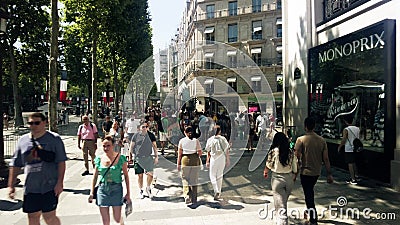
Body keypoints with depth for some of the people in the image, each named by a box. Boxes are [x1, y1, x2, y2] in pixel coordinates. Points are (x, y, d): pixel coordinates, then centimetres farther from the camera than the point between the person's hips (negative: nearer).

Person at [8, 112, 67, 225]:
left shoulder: (54, 139, -4)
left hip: (49, 186, -4)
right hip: (30, 187, 4)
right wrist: (11, 185, 11)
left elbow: (61, 162, -7)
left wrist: (60, 183, -13)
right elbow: (15, 165, 13)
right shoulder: (23, 140, 8)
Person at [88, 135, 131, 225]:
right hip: (102, 189, 2)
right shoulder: (99, 159, 0)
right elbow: (95, 176, 9)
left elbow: (126, 176, -3)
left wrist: (128, 193, -3)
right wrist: (92, 192, 7)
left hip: (116, 189, -2)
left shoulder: (120, 158, -7)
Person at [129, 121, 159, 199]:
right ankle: (140, 190, 24)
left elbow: (154, 146, 8)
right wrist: (133, 154, -2)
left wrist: (156, 157, 5)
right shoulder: (136, 136, 1)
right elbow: (131, 147, 9)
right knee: (140, 175, 7)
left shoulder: (151, 135, 3)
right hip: (138, 158, 0)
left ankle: (148, 188, 17)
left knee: (150, 174, -7)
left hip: (148, 157, 0)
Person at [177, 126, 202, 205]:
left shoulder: (182, 141, -1)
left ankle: (187, 195, -9)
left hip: (185, 160, -1)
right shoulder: (196, 141, 0)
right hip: (195, 160, 1)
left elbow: (179, 153, -1)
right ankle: (194, 199, 18)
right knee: (194, 179, 11)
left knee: (185, 179, 10)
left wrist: (178, 163, 4)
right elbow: (200, 152, -2)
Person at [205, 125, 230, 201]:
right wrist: (227, 160, 6)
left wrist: (207, 161, 8)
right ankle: (218, 193, 22)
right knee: (220, 176, 15)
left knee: (212, 176, 9)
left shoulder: (210, 139, -3)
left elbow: (208, 152, 1)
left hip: (214, 158, -2)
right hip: (222, 158, 2)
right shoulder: (223, 139, -2)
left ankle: (216, 191, -10)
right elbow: (227, 150, -2)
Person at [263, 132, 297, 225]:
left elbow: (268, 165, -2)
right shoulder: (291, 153, -3)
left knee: (280, 204, 2)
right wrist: (294, 178, 20)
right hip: (289, 178, 5)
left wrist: (265, 172, 19)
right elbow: (295, 168, 3)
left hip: (277, 178, -4)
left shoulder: (273, 151, -13)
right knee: (284, 201, 23)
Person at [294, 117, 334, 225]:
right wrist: (329, 174, 6)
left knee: (308, 195, 4)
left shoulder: (301, 140, -15)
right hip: (317, 172, 5)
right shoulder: (322, 140, -2)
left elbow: (297, 157, -15)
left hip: (305, 172, -5)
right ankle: (310, 211, 41)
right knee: (310, 191, 27)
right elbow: (326, 158, -1)